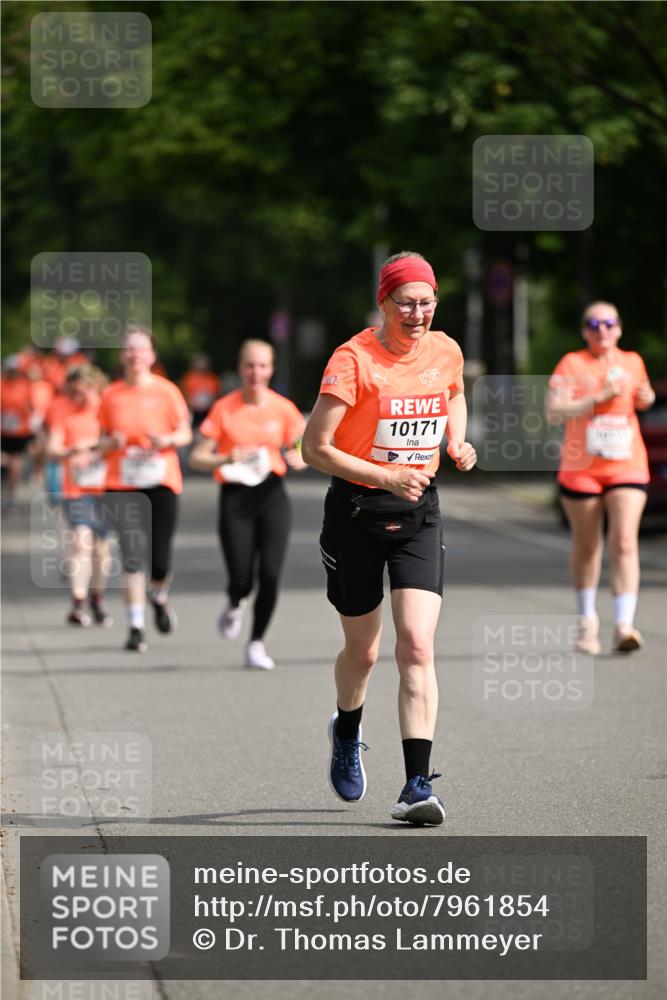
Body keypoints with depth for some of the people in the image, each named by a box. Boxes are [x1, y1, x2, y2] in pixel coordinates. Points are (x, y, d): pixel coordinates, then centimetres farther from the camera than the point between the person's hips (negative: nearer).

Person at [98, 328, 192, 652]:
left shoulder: (166, 391, 1)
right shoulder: (111, 394, 6)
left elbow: (185, 433, 5)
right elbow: (103, 440, 13)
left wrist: (168, 440, -16)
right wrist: (112, 443, -9)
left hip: (161, 482, -1)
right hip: (122, 484, 1)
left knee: (160, 561, -5)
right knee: (132, 558, -8)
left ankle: (159, 598, 29)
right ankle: (135, 627, -1)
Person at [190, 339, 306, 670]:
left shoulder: (283, 409, 3)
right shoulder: (224, 409, -2)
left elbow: (300, 451, 14)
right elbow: (197, 457, 0)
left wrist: (298, 459, -10)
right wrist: (227, 459, -18)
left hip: (272, 496, 1)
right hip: (235, 497, -1)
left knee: (270, 574, -11)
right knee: (242, 580, -7)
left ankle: (257, 643, 7)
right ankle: (234, 605, 32)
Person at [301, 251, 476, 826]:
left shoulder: (446, 351, 0)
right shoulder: (354, 359, -15)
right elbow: (315, 447, -16)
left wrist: (457, 443, 5)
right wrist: (384, 476, -25)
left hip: (418, 514, 3)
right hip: (355, 512, -2)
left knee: (417, 646, -13)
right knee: (363, 651, 11)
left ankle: (418, 787, -16)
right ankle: (347, 732, 45)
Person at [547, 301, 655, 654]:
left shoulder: (632, 362, 9)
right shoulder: (572, 364, -3)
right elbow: (554, 410, -13)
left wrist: (646, 397, 3)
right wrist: (600, 397, -20)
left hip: (626, 467, 1)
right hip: (580, 468, -1)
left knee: (624, 544, -13)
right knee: (586, 546, 9)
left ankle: (624, 625, -19)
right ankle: (586, 619, 28)